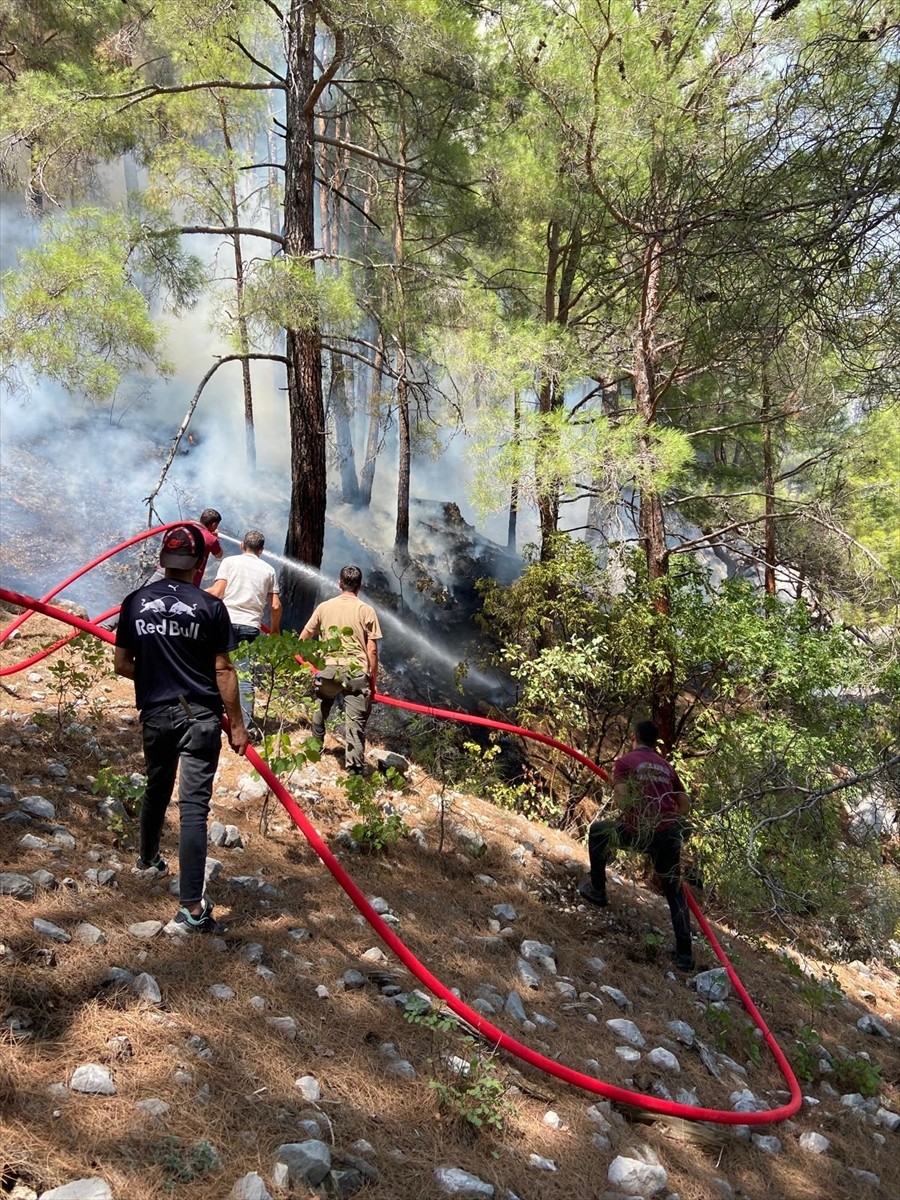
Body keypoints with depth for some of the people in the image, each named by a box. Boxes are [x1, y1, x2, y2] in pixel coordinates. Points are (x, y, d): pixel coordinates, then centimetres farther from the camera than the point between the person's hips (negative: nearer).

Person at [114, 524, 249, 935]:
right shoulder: (209, 606, -8)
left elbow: (122, 664, 8)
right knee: (193, 805, -5)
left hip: (154, 713, 4)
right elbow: (223, 671, -7)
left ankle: (147, 861, 48)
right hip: (199, 716, -4)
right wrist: (237, 724, 1)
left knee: (156, 789, 25)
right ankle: (192, 907, -7)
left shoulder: (135, 602, 2)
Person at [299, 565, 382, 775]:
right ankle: (356, 768, -4)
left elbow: (303, 639, 11)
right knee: (355, 722, -1)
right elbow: (372, 650, -3)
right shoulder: (366, 610, -2)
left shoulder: (324, 607, 6)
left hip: (329, 669, 3)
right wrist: (373, 679, 6)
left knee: (320, 709, 28)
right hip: (356, 672, -3)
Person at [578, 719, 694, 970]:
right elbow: (685, 806, 19)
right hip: (668, 835, 4)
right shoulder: (667, 766, 19)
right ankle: (684, 954, 14)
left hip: (637, 832, -4)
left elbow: (621, 799, -9)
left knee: (597, 831, 26)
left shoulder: (625, 762, 4)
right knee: (675, 893, 18)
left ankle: (597, 890, 32)